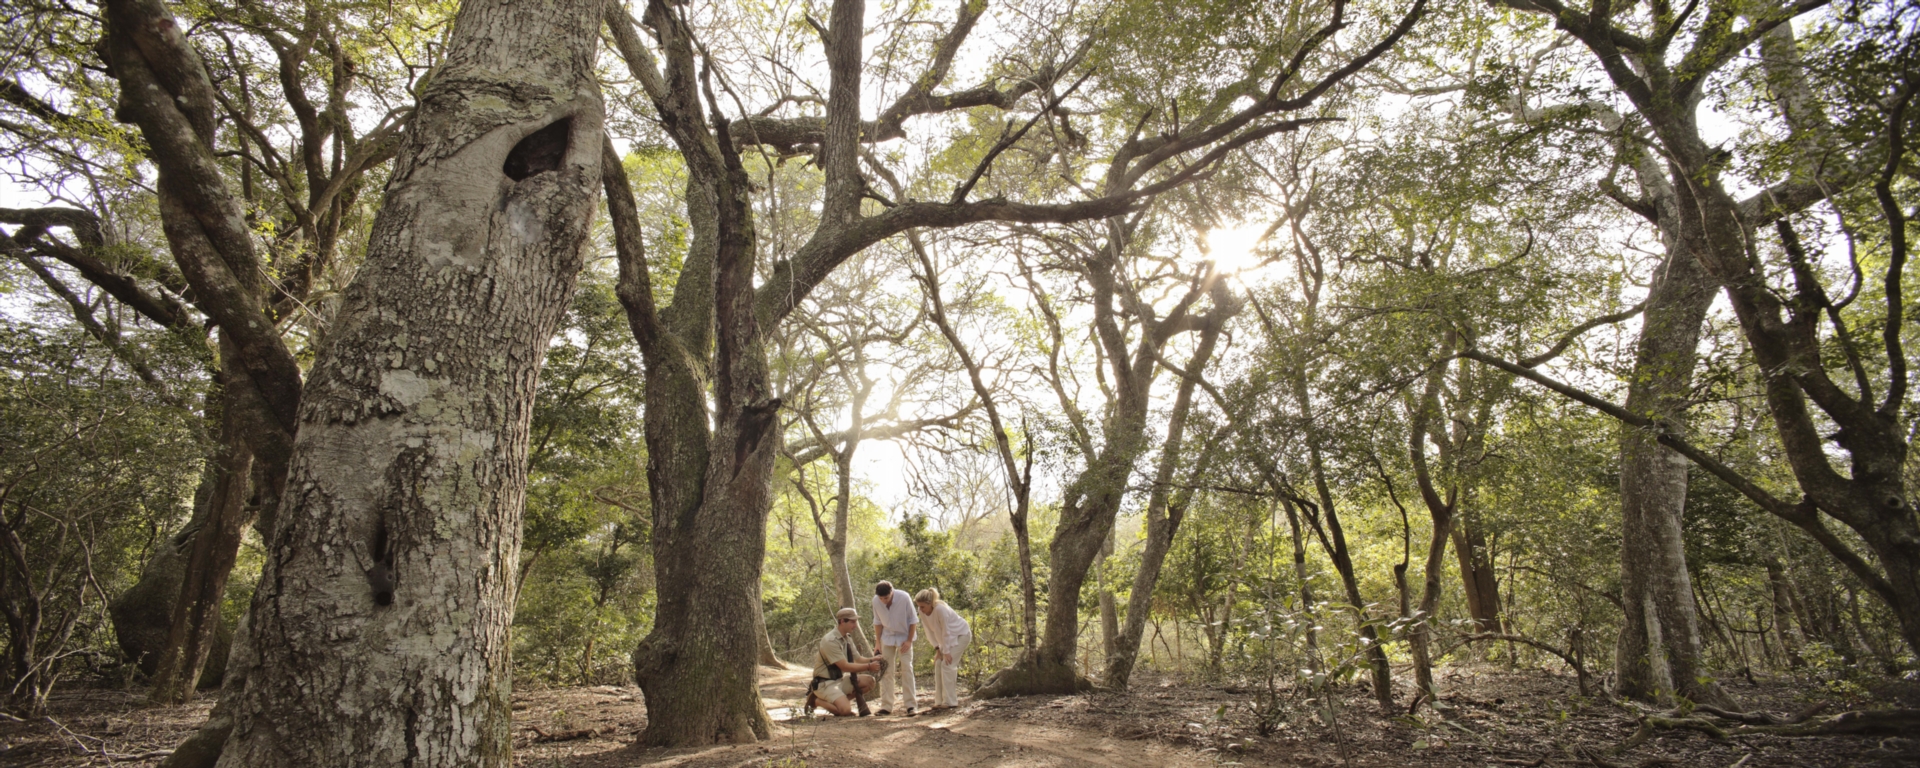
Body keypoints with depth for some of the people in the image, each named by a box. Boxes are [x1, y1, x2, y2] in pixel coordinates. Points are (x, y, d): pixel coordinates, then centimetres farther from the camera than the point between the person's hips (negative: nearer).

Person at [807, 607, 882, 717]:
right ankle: (816, 700, -3)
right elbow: (845, 666, -23)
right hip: (825, 683, -9)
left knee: (868, 681, -2)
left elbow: (857, 659, 12)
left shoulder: (847, 638, 7)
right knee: (845, 710, -25)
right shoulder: (830, 641, -22)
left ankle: (840, 699, 1)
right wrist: (868, 667, -19)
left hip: (840, 680, 9)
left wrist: (872, 660, -8)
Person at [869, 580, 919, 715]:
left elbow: (913, 620, -12)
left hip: (904, 638, -3)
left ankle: (910, 705, -4)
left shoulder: (903, 598, -25)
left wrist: (909, 641, -13)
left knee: (906, 669, -9)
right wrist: (878, 643, -1)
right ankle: (886, 706, 10)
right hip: (887, 638, 3)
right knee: (886, 671, 3)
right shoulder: (876, 601, -17)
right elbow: (878, 622, -1)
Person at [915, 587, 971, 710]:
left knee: (947, 664, -16)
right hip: (949, 637, 7)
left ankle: (950, 701, -12)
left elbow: (946, 632, -27)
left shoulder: (941, 609, -34)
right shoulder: (922, 612, -13)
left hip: (961, 634, -7)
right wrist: (937, 648, -8)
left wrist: (946, 652, -23)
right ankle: (939, 701, 3)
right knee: (938, 665, -1)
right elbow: (930, 631, -4)